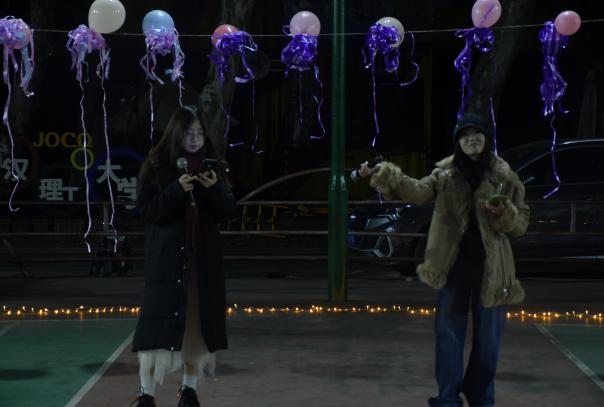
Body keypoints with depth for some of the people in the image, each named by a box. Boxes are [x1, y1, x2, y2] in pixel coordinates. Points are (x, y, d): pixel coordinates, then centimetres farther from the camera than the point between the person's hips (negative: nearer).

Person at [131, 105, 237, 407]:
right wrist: (178, 189, -20)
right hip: (167, 256, -3)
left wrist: (214, 188, -14)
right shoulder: (157, 165, -1)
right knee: (161, 319, -8)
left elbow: (228, 212, 5)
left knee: (197, 321, 5)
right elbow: (147, 209, -8)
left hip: (203, 256, 4)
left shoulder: (211, 167, 9)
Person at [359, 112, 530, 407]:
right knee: (449, 333, 4)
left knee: (487, 336, 9)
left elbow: (521, 223, 3)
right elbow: (420, 191, -18)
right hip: (453, 263, 0)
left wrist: (506, 214, -19)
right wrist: (385, 174, -33)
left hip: (490, 265, 0)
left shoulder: (504, 176, -1)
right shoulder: (446, 173, 0)